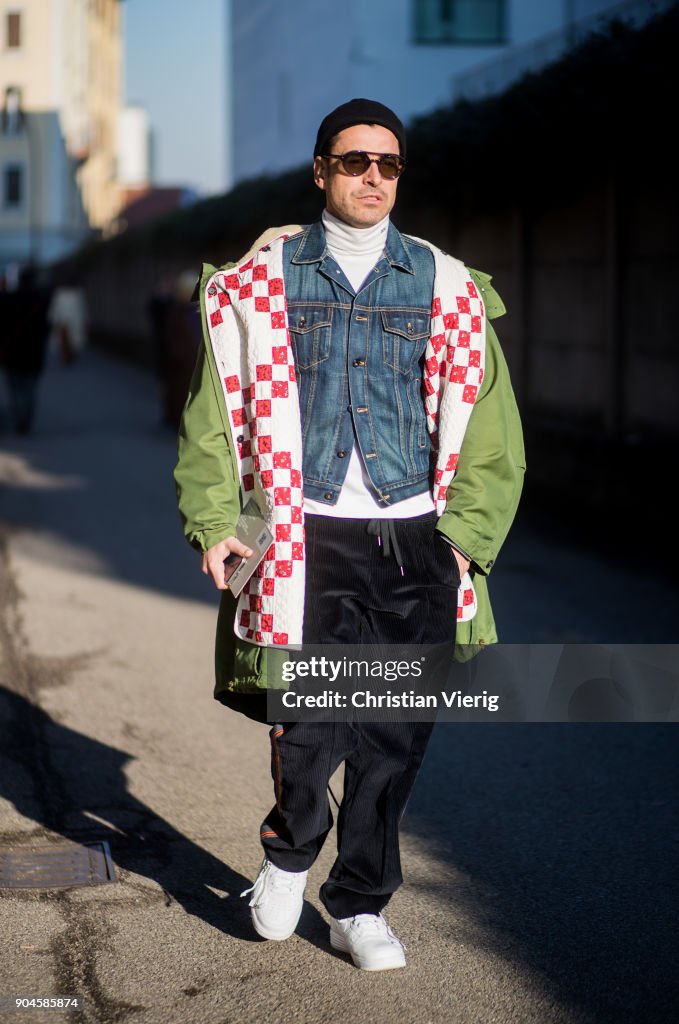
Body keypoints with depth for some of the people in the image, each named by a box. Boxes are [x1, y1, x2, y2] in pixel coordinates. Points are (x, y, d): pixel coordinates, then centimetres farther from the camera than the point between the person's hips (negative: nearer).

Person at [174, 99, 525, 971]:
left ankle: (359, 907, 23)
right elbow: (215, 410, 9)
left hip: (415, 539, 2)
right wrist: (214, 520, -2)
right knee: (310, 725, -12)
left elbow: (490, 429, 10)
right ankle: (290, 849, 21)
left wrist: (467, 532, 0)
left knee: (395, 738, 4)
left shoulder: (444, 286, 10)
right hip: (311, 537, -2)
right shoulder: (263, 281, 7)